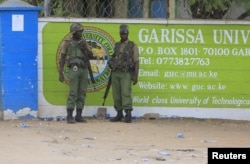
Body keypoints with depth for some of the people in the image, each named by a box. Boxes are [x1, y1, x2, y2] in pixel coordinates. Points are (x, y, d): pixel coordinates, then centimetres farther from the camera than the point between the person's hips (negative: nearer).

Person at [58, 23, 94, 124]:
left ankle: (79, 116, 9)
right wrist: (60, 73, -8)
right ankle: (69, 117, -9)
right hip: (74, 69, -5)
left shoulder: (83, 42, 14)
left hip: (84, 70, 5)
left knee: (82, 93, 4)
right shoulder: (67, 43, -1)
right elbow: (62, 58, -1)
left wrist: (85, 49, -9)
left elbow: (91, 55, 10)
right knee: (73, 93, -10)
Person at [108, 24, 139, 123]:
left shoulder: (133, 46, -1)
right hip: (115, 73, 5)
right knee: (116, 95, 5)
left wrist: (136, 76, -14)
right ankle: (119, 115, 13)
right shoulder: (116, 46, 14)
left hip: (126, 74, -5)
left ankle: (128, 116, -18)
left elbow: (136, 62, -5)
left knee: (126, 93, -16)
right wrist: (111, 75, 13)